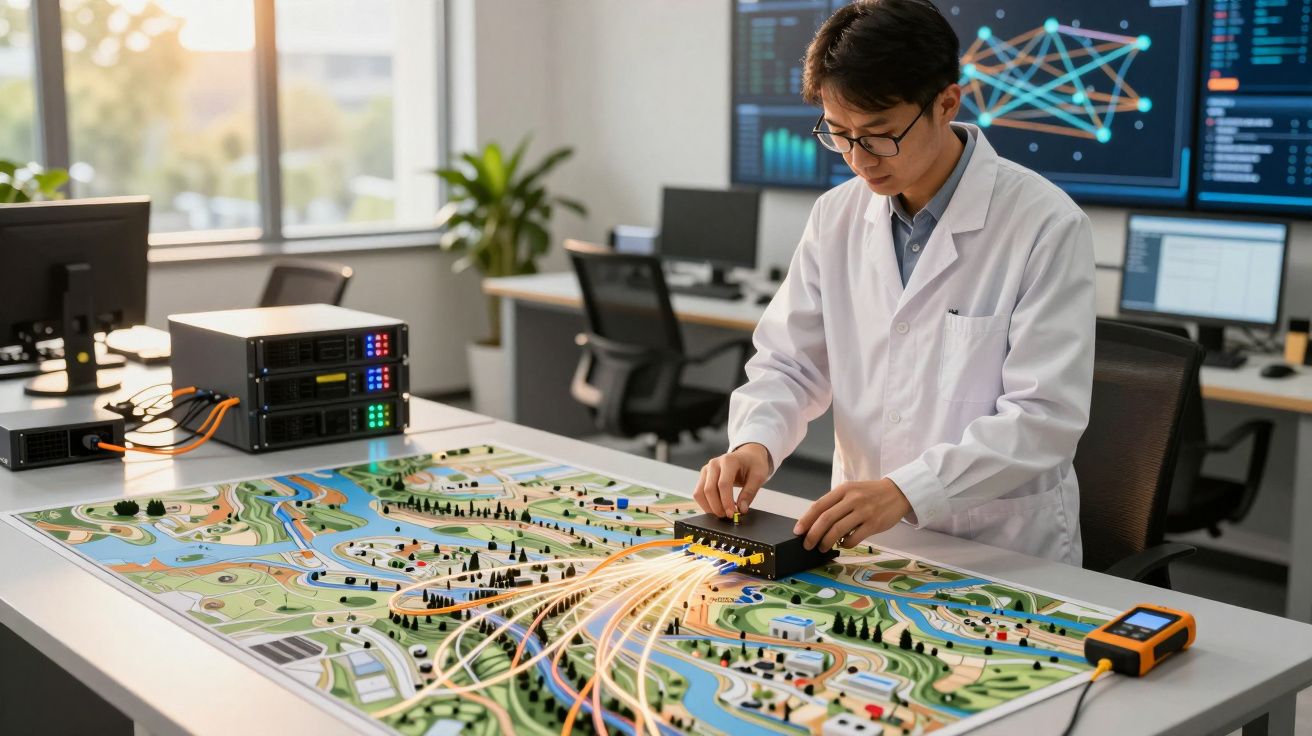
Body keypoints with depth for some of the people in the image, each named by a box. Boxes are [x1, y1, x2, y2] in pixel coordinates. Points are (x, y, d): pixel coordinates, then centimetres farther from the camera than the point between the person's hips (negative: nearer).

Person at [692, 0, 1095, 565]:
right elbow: (791, 363, 9)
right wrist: (754, 443, -12)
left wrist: (906, 491, -28)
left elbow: (1045, 414, -16)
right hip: (865, 542, 4)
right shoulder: (835, 217, 4)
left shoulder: (1045, 226, -12)